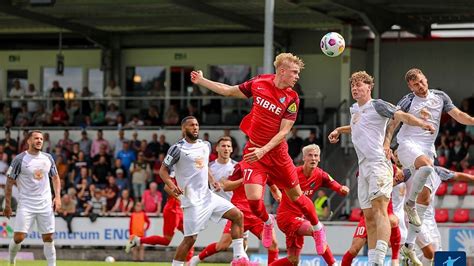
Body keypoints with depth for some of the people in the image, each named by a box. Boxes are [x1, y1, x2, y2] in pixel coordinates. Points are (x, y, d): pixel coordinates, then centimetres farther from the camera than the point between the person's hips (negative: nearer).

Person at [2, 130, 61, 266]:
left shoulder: (48, 158, 7)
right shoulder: (19, 159, -7)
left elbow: (55, 177, 18)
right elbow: (9, 182, -3)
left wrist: (57, 197, 5)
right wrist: (7, 205, -5)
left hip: (45, 204, 4)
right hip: (26, 204, -4)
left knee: (48, 238, 3)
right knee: (19, 237, -11)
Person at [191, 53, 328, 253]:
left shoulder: (292, 98, -12)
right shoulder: (259, 83, -6)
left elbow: (283, 132, -15)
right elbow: (229, 91, 8)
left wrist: (263, 150, -27)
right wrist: (201, 81, 7)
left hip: (276, 152, -1)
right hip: (253, 150, 1)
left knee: (295, 195, 8)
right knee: (253, 198, -13)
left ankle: (317, 228, 34)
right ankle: (267, 222, 22)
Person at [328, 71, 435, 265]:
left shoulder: (377, 105, -3)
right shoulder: (354, 109, 21)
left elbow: (401, 116, -18)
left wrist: (421, 124, -33)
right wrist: (339, 130, 36)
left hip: (378, 163, -9)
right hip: (363, 167, 9)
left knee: (379, 210, -22)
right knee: (369, 217, 7)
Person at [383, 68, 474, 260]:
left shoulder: (440, 97, 11)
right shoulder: (407, 102, -1)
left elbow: (458, 115, 11)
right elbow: (393, 124, -2)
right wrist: (386, 144, -18)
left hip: (427, 149, 5)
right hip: (408, 145, -5)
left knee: (425, 195, -3)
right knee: (426, 165, -38)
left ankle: (409, 244, 0)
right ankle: (410, 203, -17)